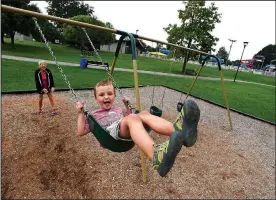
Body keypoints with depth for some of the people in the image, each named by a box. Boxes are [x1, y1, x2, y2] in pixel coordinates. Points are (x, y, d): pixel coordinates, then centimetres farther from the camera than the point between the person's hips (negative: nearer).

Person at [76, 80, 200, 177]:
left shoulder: (119, 110, 37)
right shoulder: (93, 115, 26)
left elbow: (130, 121, 39)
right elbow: (81, 132, 18)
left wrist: (127, 106, 31)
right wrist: (81, 113, 9)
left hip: (127, 133, 5)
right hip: (110, 133, -5)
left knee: (144, 114, -25)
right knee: (133, 118, -35)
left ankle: (179, 129, -54)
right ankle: (156, 155, -65)